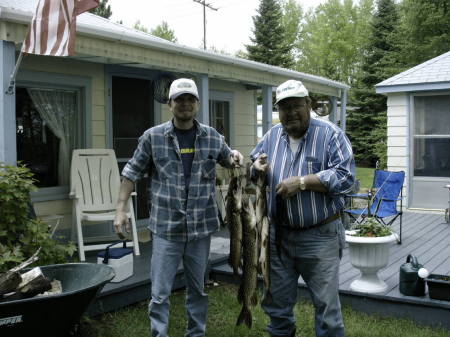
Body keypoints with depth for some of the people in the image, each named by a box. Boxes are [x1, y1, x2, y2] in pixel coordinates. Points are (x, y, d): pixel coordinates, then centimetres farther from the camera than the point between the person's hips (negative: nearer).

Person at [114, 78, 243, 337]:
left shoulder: (213, 137, 3)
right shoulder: (153, 137, -2)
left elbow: (229, 160, 18)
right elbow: (132, 173, 3)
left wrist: (237, 158, -6)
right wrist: (121, 210, -2)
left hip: (201, 227, 2)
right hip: (166, 227, -2)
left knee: (198, 289, 15)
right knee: (160, 293, 1)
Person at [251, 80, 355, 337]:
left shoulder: (331, 134, -8)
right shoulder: (272, 136, 9)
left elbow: (345, 176, -16)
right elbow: (254, 162, 20)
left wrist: (302, 182, -20)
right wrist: (257, 167, -4)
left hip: (320, 236, -5)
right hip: (279, 235, 5)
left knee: (327, 305, 3)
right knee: (277, 302, 16)